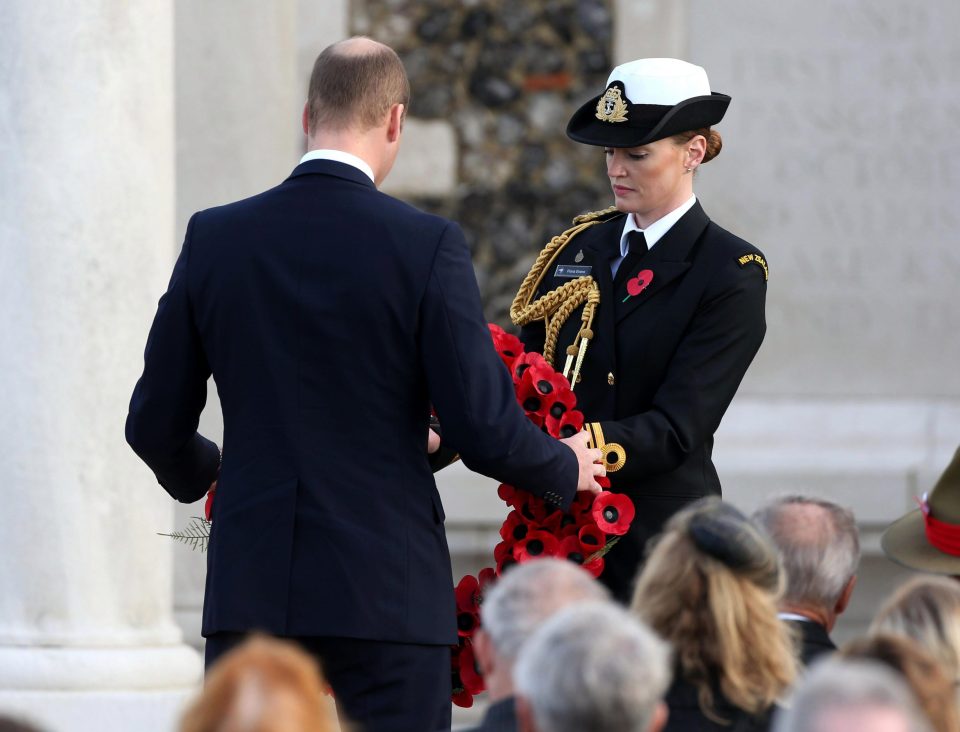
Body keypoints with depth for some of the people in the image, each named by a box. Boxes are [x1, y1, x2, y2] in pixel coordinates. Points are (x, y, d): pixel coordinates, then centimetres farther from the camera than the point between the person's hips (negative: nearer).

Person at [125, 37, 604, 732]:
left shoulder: (214, 238, 2)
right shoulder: (427, 245, -8)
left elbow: (155, 424, 8)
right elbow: (485, 430, -9)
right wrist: (567, 468, 12)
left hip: (251, 588, 3)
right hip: (388, 590, -3)